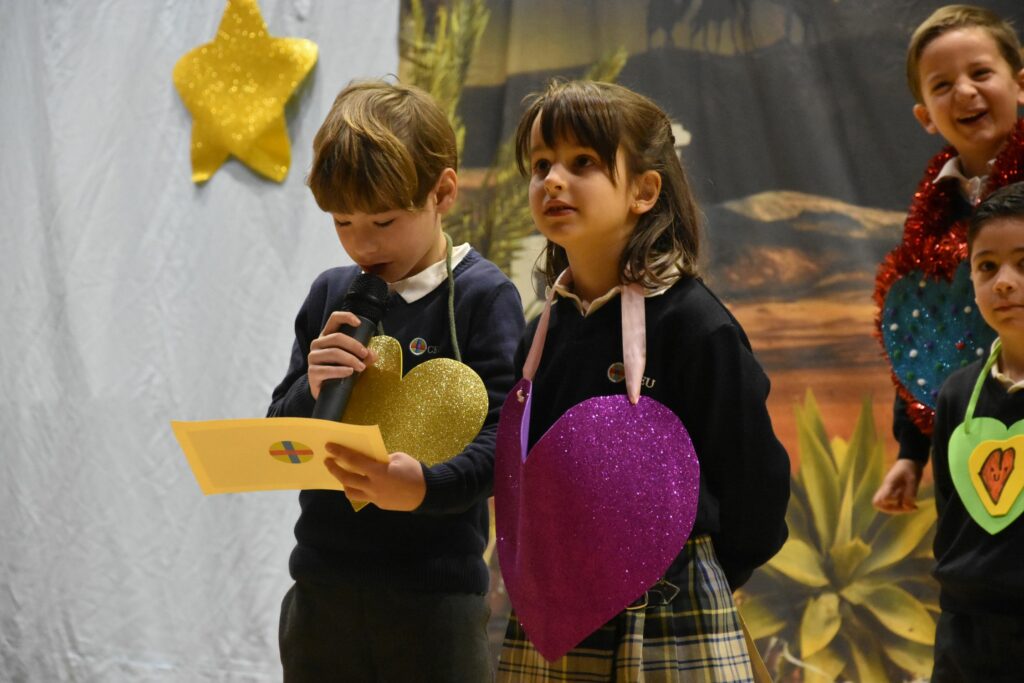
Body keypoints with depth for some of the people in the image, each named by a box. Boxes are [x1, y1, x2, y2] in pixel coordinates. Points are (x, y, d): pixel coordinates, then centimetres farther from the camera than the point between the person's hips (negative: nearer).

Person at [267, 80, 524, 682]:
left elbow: (499, 439, -15)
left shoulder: (484, 295, -6)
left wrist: (425, 486, -33)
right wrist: (309, 390, -12)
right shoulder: (330, 295, 9)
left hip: (433, 592, -5)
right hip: (322, 582, 5)